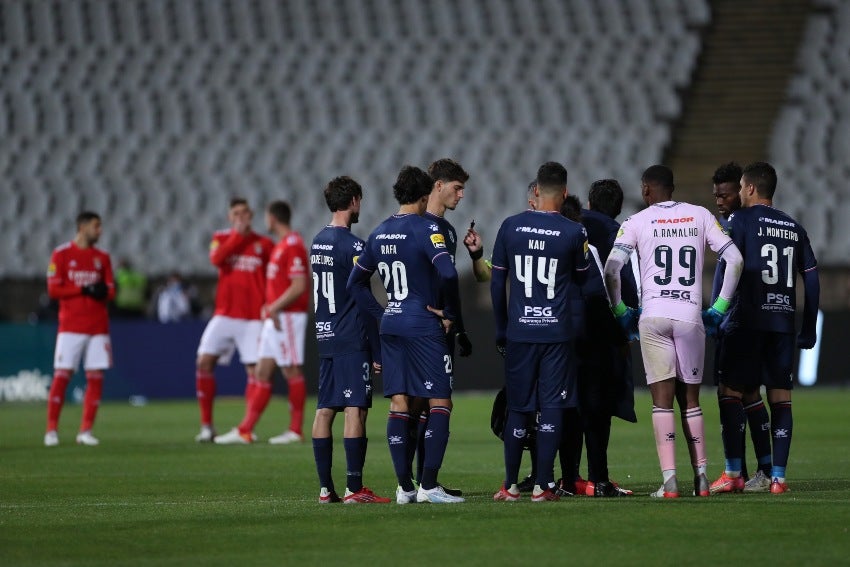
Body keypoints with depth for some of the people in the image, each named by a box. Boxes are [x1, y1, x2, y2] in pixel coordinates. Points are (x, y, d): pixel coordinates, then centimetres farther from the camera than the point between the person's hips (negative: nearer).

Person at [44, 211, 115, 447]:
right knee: (61, 376, -7)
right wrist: (83, 289, -15)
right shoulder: (61, 254, 0)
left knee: (96, 377, -2)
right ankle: (51, 430, -1)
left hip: (98, 328, 4)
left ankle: (86, 431, 3)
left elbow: (110, 290, 13)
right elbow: (53, 289, -6)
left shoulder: (102, 257, 13)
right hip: (71, 327, -4)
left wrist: (104, 291, -11)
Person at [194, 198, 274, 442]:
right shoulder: (221, 238, 9)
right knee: (204, 362, -9)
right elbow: (216, 259, -12)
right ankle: (206, 426, -2)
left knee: (254, 369, -8)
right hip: (224, 315, 1)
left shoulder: (265, 244, 6)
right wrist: (237, 234, -12)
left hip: (253, 319, -1)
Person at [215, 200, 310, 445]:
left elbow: (299, 286, -20)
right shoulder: (280, 246, 17)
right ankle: (245, 430, 5)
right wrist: (269, 308, 13)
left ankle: (295, 430, 0)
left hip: (287, 316, -10)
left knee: (292, 371, -5)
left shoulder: (293, 245, -13)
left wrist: (275, 308, -18)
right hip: (275, 319, 10)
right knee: (263, 372, 7)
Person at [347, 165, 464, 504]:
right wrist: (450, 313, -11)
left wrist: (381, 314, 16)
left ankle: (404, 487, 7)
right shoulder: (425, 229, -11)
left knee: (399, 405, 7)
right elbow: (447, 274, -25)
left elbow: (355, 282, 17)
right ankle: (429, 485, -10)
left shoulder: (379, 233, 11)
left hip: (390, 325, 7)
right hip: (423, 326, -7)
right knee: (440, 403, -3)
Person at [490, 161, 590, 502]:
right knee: (552, 406, 1)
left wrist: (501, 330, 16)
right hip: (557, 331, -2)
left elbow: (497, 283, 6)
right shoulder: (574, 232, -5)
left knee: (518, 408, 10)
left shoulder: (510, 227, 1)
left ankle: (510, 485, 12)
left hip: (519, 331, 2)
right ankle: (542, 485, -2)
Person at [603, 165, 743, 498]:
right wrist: (719, 307, 13)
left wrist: (620, 311, 7)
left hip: (653, 317, -2)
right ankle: (700, 477, 10)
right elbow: (734, 260, 6)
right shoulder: (699, 216, 11)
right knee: (690, 400, 13)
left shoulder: (637, 222, 4)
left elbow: (612, 269, -5)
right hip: (690, 317, 2)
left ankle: (669, 480, -10)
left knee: (662, 399, -2)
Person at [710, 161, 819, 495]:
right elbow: (811, 279, 12)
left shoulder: (740, 221, -1)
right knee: (780, 397, 5)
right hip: (783, 322, 4)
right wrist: (809, 330, 17)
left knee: (731, 392, 1)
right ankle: (778, 476, 1)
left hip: (747, 320, -4)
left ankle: (734, 473, -5)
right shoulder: (794, 229, 14)